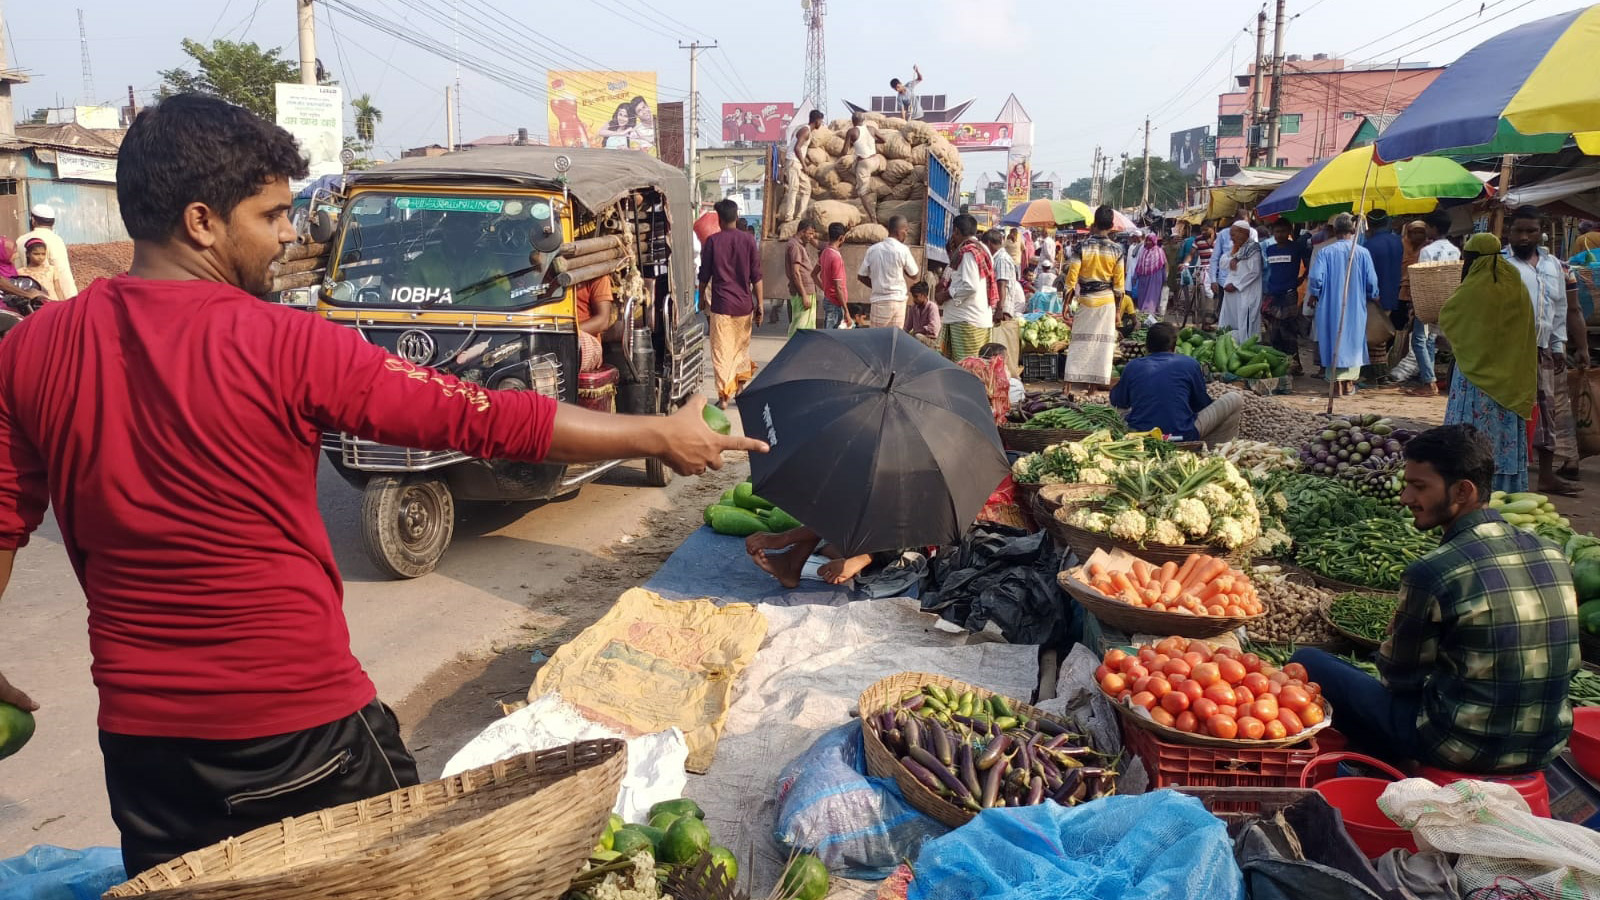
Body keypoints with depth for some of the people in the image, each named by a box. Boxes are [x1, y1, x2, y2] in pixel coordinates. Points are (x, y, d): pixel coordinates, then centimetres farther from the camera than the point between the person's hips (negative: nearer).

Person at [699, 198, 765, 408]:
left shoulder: (712, 241, -2)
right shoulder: (748, 240, 0)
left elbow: (704, 276, 2)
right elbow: (756, 276, 0)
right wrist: (760, 304, 5)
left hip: (721, 304, -2)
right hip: (744, 304, 2)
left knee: (721, 350, 2)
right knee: (742, 345, 20)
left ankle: (724, 395, -1)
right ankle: (741, 385, 21)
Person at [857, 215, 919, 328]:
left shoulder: (872, 249, 1)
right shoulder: (903, 250, -7)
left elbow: (861, 276, 7)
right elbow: (914, 274, 4)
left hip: (879, 301, 1)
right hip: (898, 301, -1)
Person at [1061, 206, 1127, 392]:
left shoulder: (1082, 246, -7)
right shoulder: (1116, 249, -3)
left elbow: (1071, 277, -8)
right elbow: (1118, 283, 0)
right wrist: (1118, 311, 8)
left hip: (1085, 300, 0)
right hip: (1107, 301, 1)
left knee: (1079, 342, 4)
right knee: (1103, 344, 6)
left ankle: (1069, 385, 2)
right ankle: (1093, 385, 9)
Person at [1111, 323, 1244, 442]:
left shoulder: (1132, 366, 7)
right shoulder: (1189, 364, 1)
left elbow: (1117, 403, 19)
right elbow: (1202, 404, 12)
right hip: (1182, 438, -3)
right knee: (1236, 399, 13)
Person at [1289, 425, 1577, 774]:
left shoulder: (1432, 573, -23)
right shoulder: (1551, 554, -2)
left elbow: (1398, 676, -9)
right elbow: (1567, 663, 10)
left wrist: (1397, 637, 13)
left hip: (1461, 749, -7)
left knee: (1305, 663, 3)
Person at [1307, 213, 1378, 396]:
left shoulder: (1325, 252, -8)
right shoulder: (1363, 252, -4)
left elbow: (1316, 278, -13)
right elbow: (1371, 281, -3)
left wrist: (1312, 297, 6)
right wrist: (1373, 297, 17)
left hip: (1330, 307, -1)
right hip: (1356, 308, 1)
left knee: (1334, 340, 6)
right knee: (1353, 340, 14)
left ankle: (1337, 383, 4)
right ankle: (1349, 383, 18)